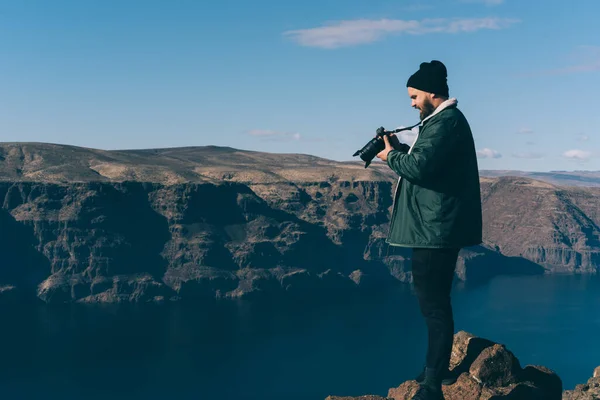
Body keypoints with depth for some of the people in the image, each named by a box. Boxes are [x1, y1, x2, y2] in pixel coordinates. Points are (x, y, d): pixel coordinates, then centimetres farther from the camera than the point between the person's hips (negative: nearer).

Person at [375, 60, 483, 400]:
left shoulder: (446, 121, -16)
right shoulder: (445, 120, 19)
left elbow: (419, 167, -26)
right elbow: (426, 160, 23)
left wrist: (391, 156, -8)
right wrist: (400, 147, 10)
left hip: (436, 229, -11)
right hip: (437, 227, 11)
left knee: (434, 303, -9)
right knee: (434, 300, 19)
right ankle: (438, 370, 32)